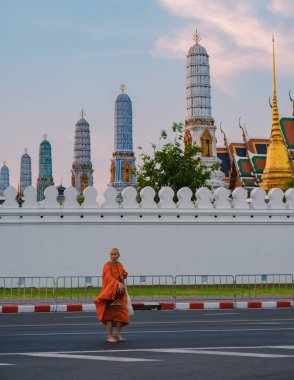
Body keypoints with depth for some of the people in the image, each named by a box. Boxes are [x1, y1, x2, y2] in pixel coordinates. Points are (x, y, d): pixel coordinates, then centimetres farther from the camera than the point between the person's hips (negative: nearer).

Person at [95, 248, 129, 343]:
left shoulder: (120, 265, 13)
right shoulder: (107, 265, -6)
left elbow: (124, 274, 9)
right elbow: (109, 277, -20)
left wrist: (123, 276, -16)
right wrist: (118, 284, -35)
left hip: (119, 292, 6)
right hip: (110, 291, -5)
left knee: (121, 313, 1)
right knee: (110, 313, -6)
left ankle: (117, 334, 11)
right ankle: (109, 336, -4)